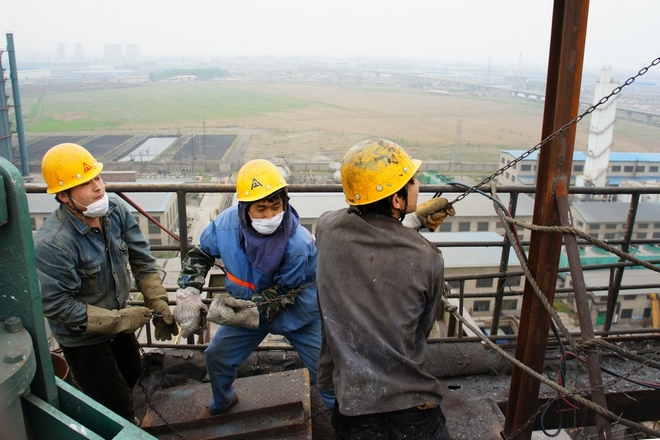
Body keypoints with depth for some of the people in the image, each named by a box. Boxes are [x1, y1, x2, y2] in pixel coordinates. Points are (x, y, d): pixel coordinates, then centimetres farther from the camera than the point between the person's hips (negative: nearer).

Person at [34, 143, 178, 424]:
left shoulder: (115, 209, -16)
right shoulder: (51, 244, -33)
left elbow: (142, 260, -8)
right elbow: (56, 305, -27)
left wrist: (159, 305, -11)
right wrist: (121, 320, -25)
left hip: (117, 319, 7)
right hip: (83, 338, -6)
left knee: (132, 373, 30)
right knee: (116, 406, 8)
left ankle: (124, 418, 60)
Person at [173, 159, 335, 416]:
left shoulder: (298, 245, -37)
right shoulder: (226, 223, -24)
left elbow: (283, 295, -26)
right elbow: (199, 254, -5)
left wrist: (242, 310, -34)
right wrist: (188, 296, -15)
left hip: (297, 314, -4)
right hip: (249, 308, 4)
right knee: (216, 357, 17)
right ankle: (222, 402, 50)